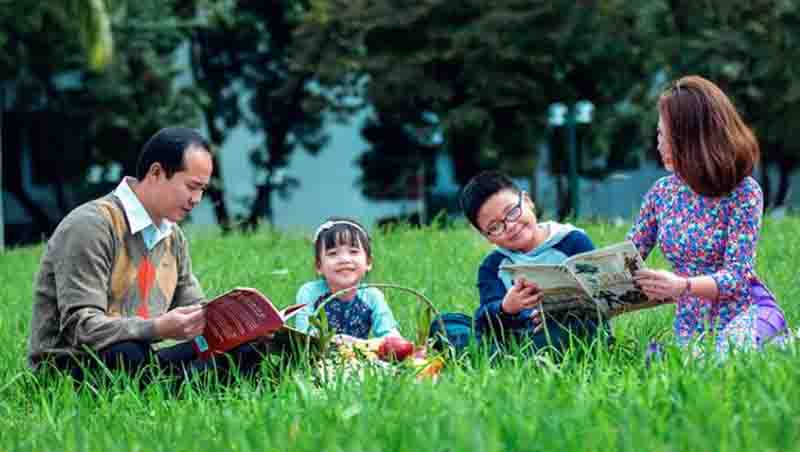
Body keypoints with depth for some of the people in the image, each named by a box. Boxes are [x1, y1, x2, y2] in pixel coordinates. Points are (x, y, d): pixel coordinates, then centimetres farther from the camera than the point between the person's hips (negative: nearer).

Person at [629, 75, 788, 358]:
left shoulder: (743, 191, -10)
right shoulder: (662, 192, 6)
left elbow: (737, 276, -16)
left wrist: (682, 286, -35)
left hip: (744, 313, -4)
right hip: (690, 323, 4)